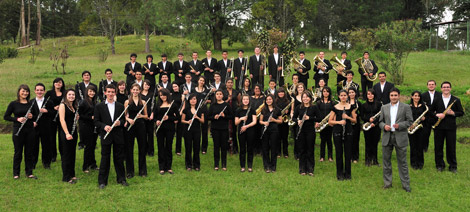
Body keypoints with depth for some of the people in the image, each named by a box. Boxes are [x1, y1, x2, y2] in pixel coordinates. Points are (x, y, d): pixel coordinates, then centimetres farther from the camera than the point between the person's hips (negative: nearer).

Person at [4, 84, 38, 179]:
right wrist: (17, 119, -16)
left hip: (30, 130, 3)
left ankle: (29, 172, 18)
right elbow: (6, 117, -2)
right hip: (18, 131, -3)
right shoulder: (13, 104, -2)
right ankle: (16, 173, 17)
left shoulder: (31, 103, 7)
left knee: (29, 152, 8)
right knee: (18, 152, 4)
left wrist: (32, 116, -8)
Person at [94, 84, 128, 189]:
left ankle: (121, 179, 21)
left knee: (119, 158, 8)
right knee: (105, 158, 3)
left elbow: (124, 120, 11)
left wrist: (120, 122, -11)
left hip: (118, 136, 2)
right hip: (106, 135, -2)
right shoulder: (99, 106, 3)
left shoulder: (120, 106, 9)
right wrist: (104, 126, -16)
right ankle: (102, 181, 12)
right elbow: (96, 121, 1)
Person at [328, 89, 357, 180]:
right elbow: (330, 121, 0)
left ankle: (347, 173, 15)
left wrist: (348, 117, -12)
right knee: (339, 153, 3)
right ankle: (340, 174, 13)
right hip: (337, 131, -1)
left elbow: (354, 120, 7)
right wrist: (339, 122, -15)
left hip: (348, 131, 1)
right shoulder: (335, 107, 0)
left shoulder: (351, 107, 6)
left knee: (348, 152, 4)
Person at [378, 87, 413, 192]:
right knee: (386, 160, 8)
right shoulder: (384, 107, 12)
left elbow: (410, 121, -2)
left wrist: (399, 125, -17)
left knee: (402, 162, 2)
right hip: (387, 137, 3)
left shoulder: (406, 107, 2)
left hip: (400, 137, -3)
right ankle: (387, 183, 19)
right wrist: (384, 126, -9)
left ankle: (405, 184, 11)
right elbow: (380, 121, 12)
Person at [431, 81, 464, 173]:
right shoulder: (436, 100, 6)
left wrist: (453, 113, -14)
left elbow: (461, 113, 5)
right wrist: (437, 115, -11)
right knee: (438, 147, 5)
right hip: (439, 127, 1)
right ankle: (440, 165, 19)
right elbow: (430, 111, 8)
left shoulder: (456, 100, 4)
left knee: (451, 147, 4)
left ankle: (453, 166, 17)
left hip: (451, 127, -1)